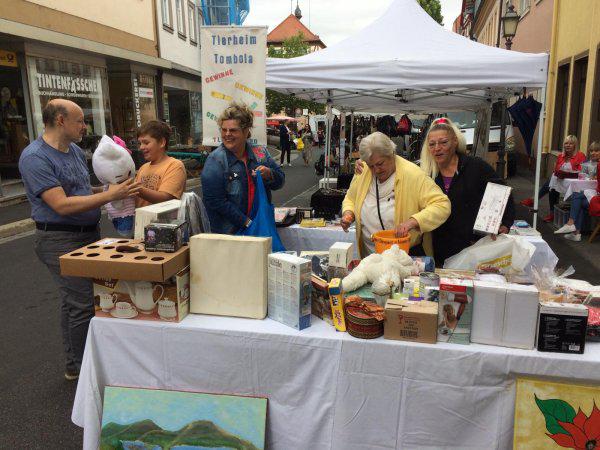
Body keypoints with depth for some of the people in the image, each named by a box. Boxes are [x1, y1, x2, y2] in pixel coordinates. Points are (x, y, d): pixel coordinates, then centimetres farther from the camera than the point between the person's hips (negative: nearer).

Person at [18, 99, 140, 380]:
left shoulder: (76, 151, 11)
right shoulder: (35, 157, -16)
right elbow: (62, 205, -23)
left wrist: (113, 188, 4)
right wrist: (109, 195, -24)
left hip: (89, 234, 8)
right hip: (61, 240, -8)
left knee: (73, 302, 17)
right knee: (82, 306, -7)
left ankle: (75, 365, 29)